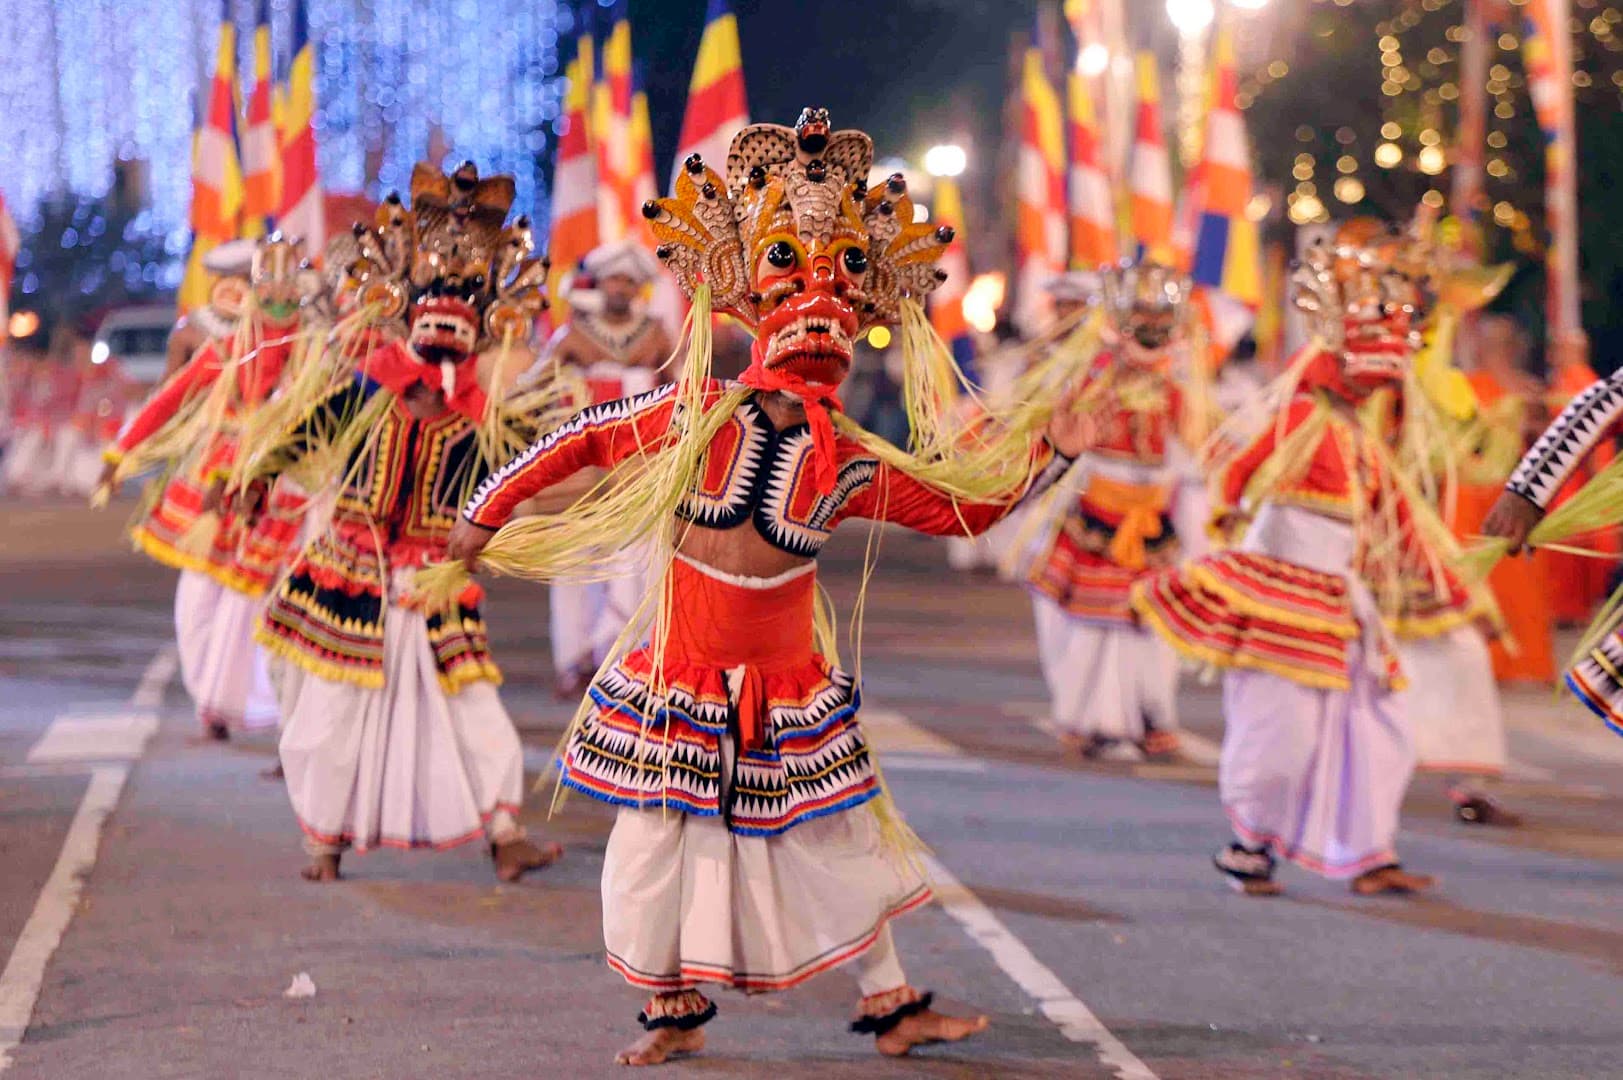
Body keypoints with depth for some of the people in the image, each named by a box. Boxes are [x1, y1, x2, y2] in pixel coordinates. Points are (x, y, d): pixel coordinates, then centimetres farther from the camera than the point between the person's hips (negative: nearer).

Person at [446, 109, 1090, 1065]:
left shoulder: (851, 465, -6)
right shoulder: (695, 415, -11)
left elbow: (967, 507, 2)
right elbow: (582, 440, -2)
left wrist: (1048, 455, -9)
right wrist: (488, 513, 0)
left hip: (789, 691, 2)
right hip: (681, 682, -1)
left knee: (840, 841, 7)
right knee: (656, 838, 3)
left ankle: (892, 1006, 19)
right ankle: (676, 1010, 21)